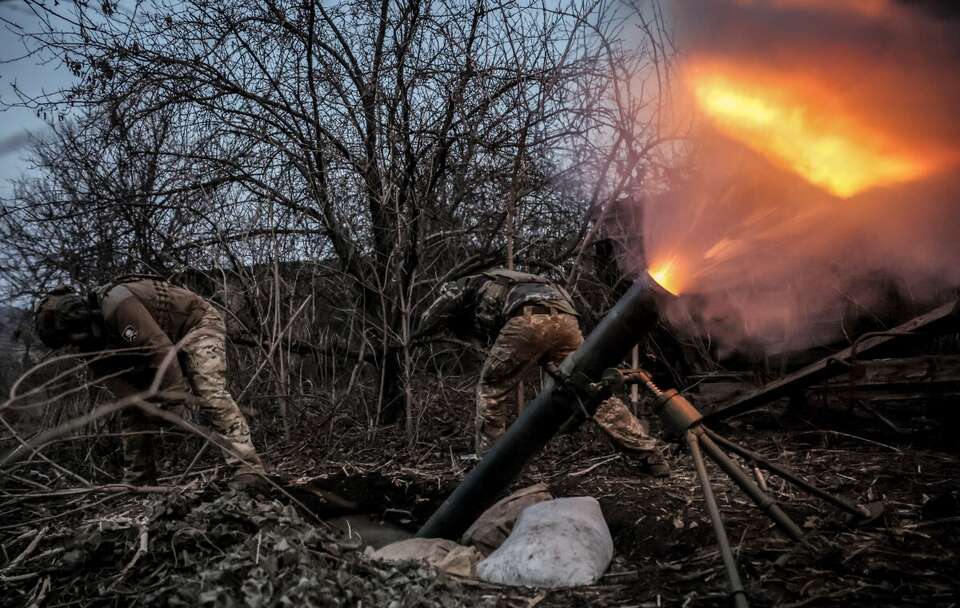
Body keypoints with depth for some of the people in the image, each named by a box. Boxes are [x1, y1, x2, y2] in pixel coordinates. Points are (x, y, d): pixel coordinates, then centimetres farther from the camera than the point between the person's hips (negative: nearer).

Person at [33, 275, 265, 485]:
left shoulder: (116, 302, -33)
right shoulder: (94, 335, -3)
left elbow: (160, 349, -36)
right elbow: (118, 382, -6)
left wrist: (175, 397, -29)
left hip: (197, 322, -9)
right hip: (163, 344, 10)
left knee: (211, 394, -27)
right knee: (134, 409, 5)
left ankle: (248, 472, -33)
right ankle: (137, 483, 14)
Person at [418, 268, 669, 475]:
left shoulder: (464, 286, 30)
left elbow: (427, 325, 27)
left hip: (530, 318, -6)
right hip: (565, 318, 7)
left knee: (491, 389, 12)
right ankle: (650, 455, 14)